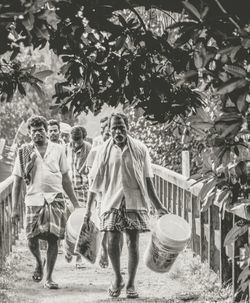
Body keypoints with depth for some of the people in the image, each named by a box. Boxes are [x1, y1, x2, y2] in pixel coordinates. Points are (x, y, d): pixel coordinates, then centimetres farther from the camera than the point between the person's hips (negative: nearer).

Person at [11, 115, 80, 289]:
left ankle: (49, 278, 6)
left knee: (53, 239, -4)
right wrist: (15, 208, 2)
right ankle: (39, 263, 28)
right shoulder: (24, 152, 4)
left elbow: (66, 179, 13)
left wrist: (76, 204, 10)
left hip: (55, 199, 0)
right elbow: (17, 182, 7)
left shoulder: (57, 150, 7)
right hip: (34, 199, 0)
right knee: (32, 239, -5)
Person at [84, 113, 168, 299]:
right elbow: (95, 182, 7)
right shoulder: (105, 151, 3)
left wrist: (158, 206, 2)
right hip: (112, 202, 1)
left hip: (135, 202, 0)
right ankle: (118, 279, 19)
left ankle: (131, 284, 10)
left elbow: (148, 180, 4)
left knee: (133, 243, -1)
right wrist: (88, 209, 5)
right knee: (112, 242, -4)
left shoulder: (139, 149, 0)